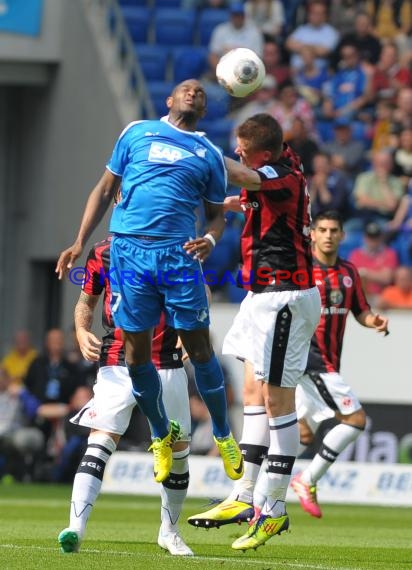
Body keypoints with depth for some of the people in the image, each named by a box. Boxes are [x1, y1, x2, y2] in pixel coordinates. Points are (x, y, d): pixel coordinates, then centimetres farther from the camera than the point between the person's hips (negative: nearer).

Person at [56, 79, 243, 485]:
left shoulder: (209, 154, 14)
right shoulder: (137, 132, 12)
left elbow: (216, 214, 16)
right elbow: (106, 189, 13)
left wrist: (210, 240, -8)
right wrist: (79, 243, 5)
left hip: (178, 254, 0)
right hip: (129, 250, 0)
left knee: (198, 347, -3)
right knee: (136, 350, 1)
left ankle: (223, 436, 11)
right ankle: (161, 436, 17)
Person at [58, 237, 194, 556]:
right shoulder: (102, 253, 4)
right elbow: (87, 301, 16)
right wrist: (82, 331, -4)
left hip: (167, 365, 1)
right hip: (117, 364, -1)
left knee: (178, 448, 10)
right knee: (102, 437, -18)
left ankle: (169, 531, 31)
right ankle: (76, 527, -28)